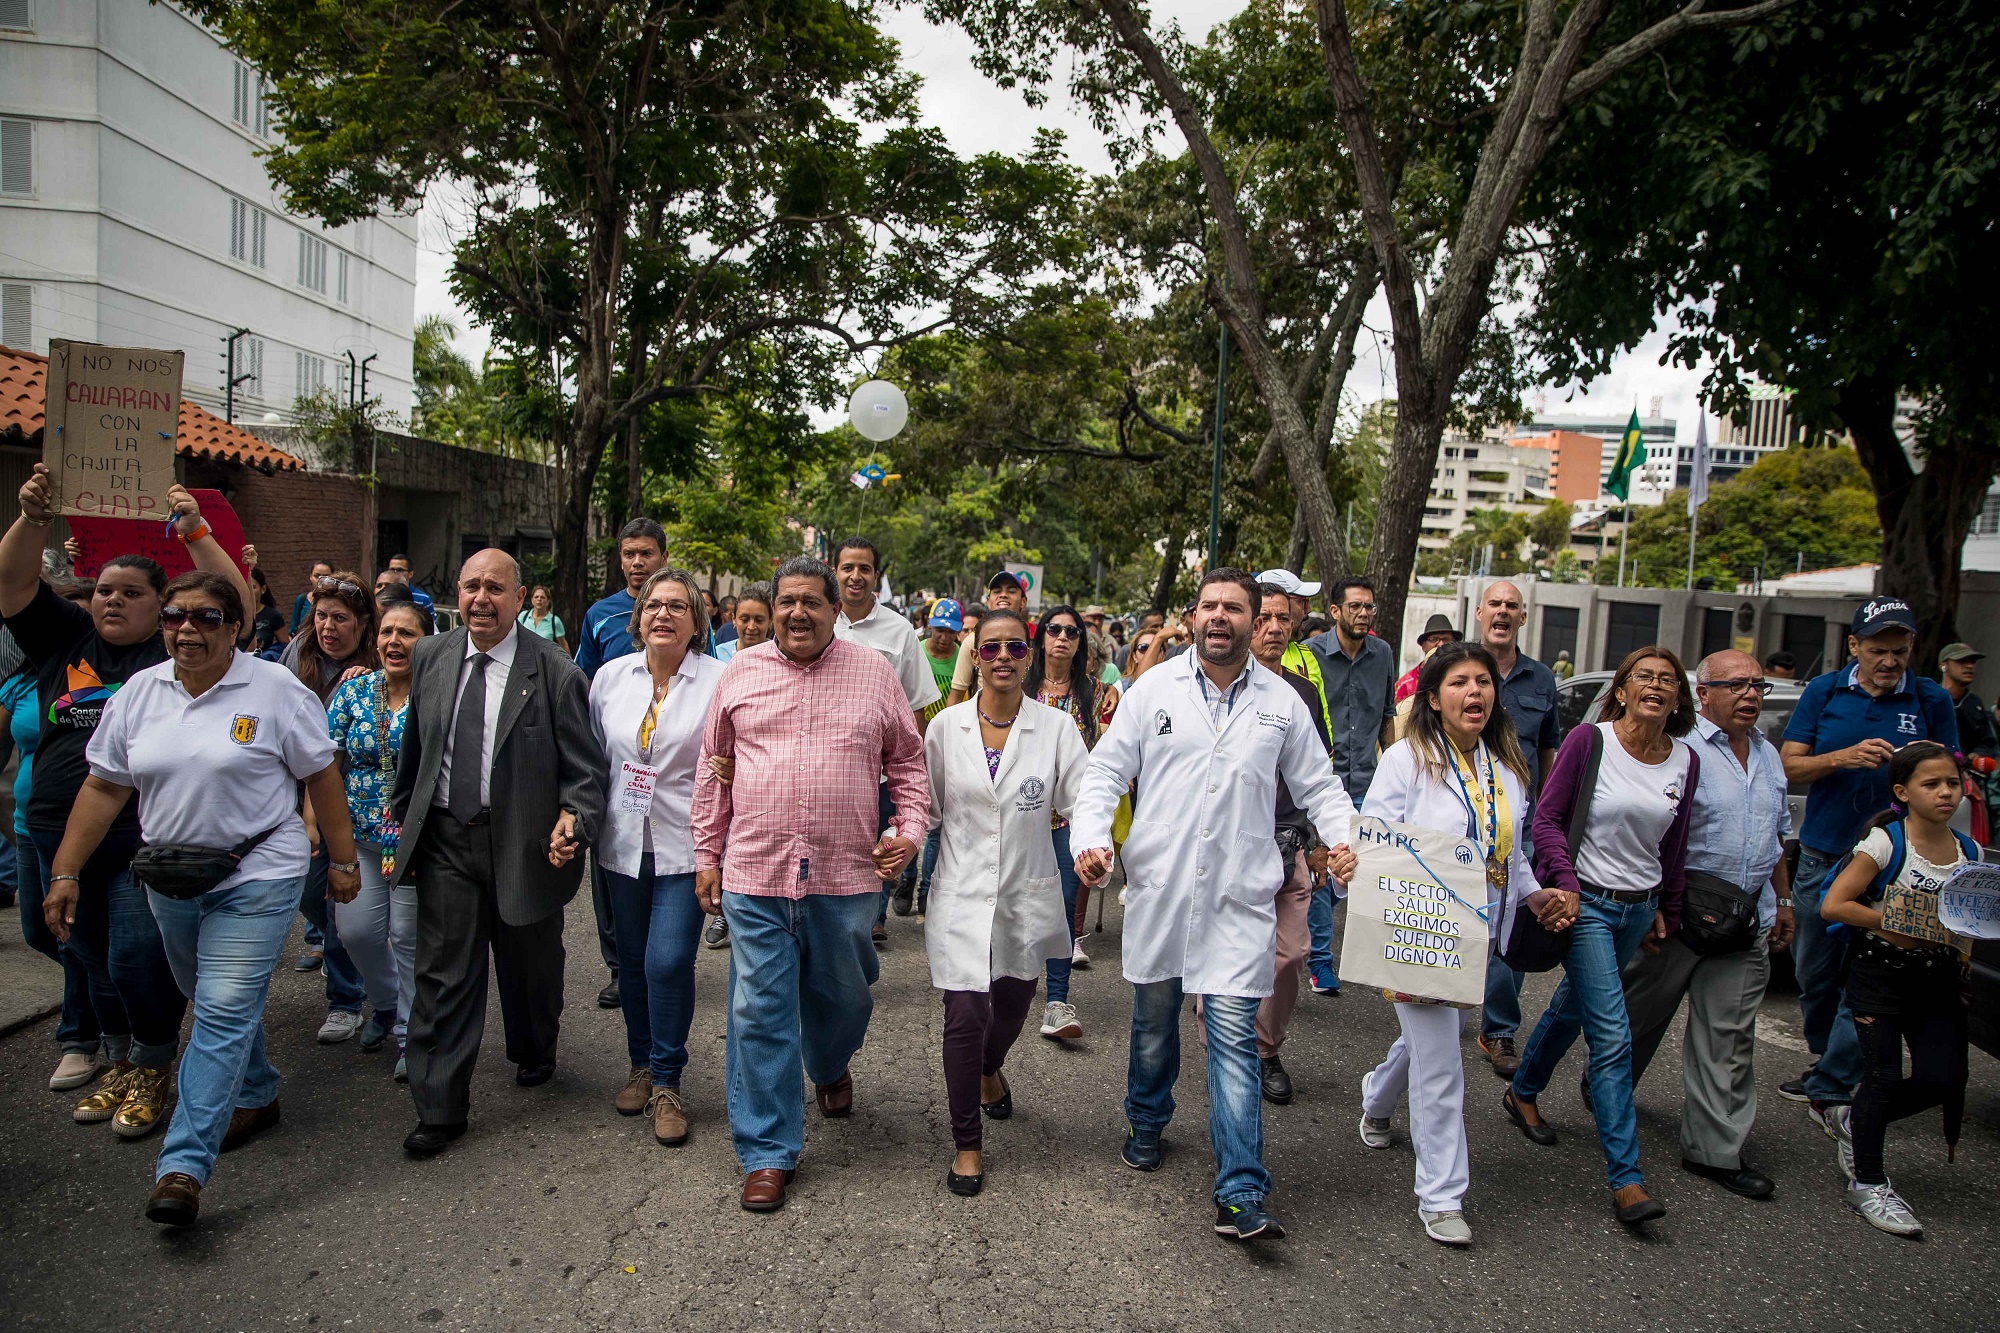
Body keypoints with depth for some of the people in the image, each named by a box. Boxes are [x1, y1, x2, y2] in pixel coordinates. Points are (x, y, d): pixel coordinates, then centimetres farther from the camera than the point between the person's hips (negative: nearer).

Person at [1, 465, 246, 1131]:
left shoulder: (177, 651, -2)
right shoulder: (66, 639, 9)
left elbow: (235, 604, -14)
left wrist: (195, 532, -18)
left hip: (147, 843, -5)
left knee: (139, 961, -3)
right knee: (94, 962, 17)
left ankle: (153, 1071, 18)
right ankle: (120, 1064, 35)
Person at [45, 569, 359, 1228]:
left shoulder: (275, 690, -9)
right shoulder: (137, 694, 4)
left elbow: (322, 776, -4)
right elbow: (104, 788, 8)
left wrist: (342, 859, -2)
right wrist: (64, 872, 4)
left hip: (256, 877, -5)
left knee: (224, 1014, -8)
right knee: (219, 1002, 20)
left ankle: (184, 1164, -6)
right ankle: (255, 1097, 41)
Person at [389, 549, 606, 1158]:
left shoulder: (554, 671, -11)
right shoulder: (430, 657, 3)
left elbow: (585, 766, -9)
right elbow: (414, 750, 14)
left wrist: (575, 819, -25)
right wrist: (402, 816, 17)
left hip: (525, 844, -2)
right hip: (446, 840, 3)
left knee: (529, 965, 16)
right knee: (443, 975, 4)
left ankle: (534, 1056, 44)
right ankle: (439, 1108, 16)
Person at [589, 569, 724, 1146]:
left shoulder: (719, 681, -8)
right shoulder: (610, 676, 5)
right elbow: (595, 757, 13)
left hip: (686, 845, -4)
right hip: (625, 843, 4)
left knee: (668, 962, -9)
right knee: (632, 961, 14)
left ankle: (666, 1082, 10)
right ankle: (641, 1065, 34)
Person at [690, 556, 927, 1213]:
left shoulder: (874, 672, 3)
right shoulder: (741, 671, 5)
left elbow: (907, 762, 8)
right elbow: (712, 768, 10)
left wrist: (910, 830, -5)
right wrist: (707, 854, 8)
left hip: (846, 875, 0)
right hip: (754, 874, 0)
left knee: (843, 995, 17)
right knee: (760, 1012, 3)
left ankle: (830, 1068, 51)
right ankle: (767, 1153, 17)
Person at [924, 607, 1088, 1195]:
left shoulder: (1056, 727, -5)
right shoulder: (945, 727, -2)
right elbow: (926, 809, 7)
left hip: (1028, 895, 1)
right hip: (962, 895, -1)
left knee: (1013, 1007, 19)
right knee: (965, 1017, -7)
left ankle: (989, 1069, 55)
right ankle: (967, 1143, 14)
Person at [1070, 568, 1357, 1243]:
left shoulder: (1281, 701, 6)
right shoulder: (1155, 688, 3)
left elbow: (1318, 784, 13)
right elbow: (1106, 771, 2)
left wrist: (1345, 837, -7)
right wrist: (1089, 838, -14)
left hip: (1240, 896, -1)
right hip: (1159, 886, 1)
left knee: (1234, 1034, -5)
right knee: (1154, 1016, 16)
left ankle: (1241, 1196, -1)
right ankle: (1147, 1123, 43)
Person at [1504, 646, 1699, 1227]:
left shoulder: (1685, 761, 1)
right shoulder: (1589, 740, -13)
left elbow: (1675, 845, 12)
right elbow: (1548, 818, -10)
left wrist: (1668, 910, 17)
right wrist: (1566, 883, -21)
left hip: (1639, 908, 5)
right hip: (1587, 902, -5)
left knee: (1573, 1006, 20)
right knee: (1612, 1035, -9)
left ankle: (1522, 1094, 43)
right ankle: (1626, 1178, -3)